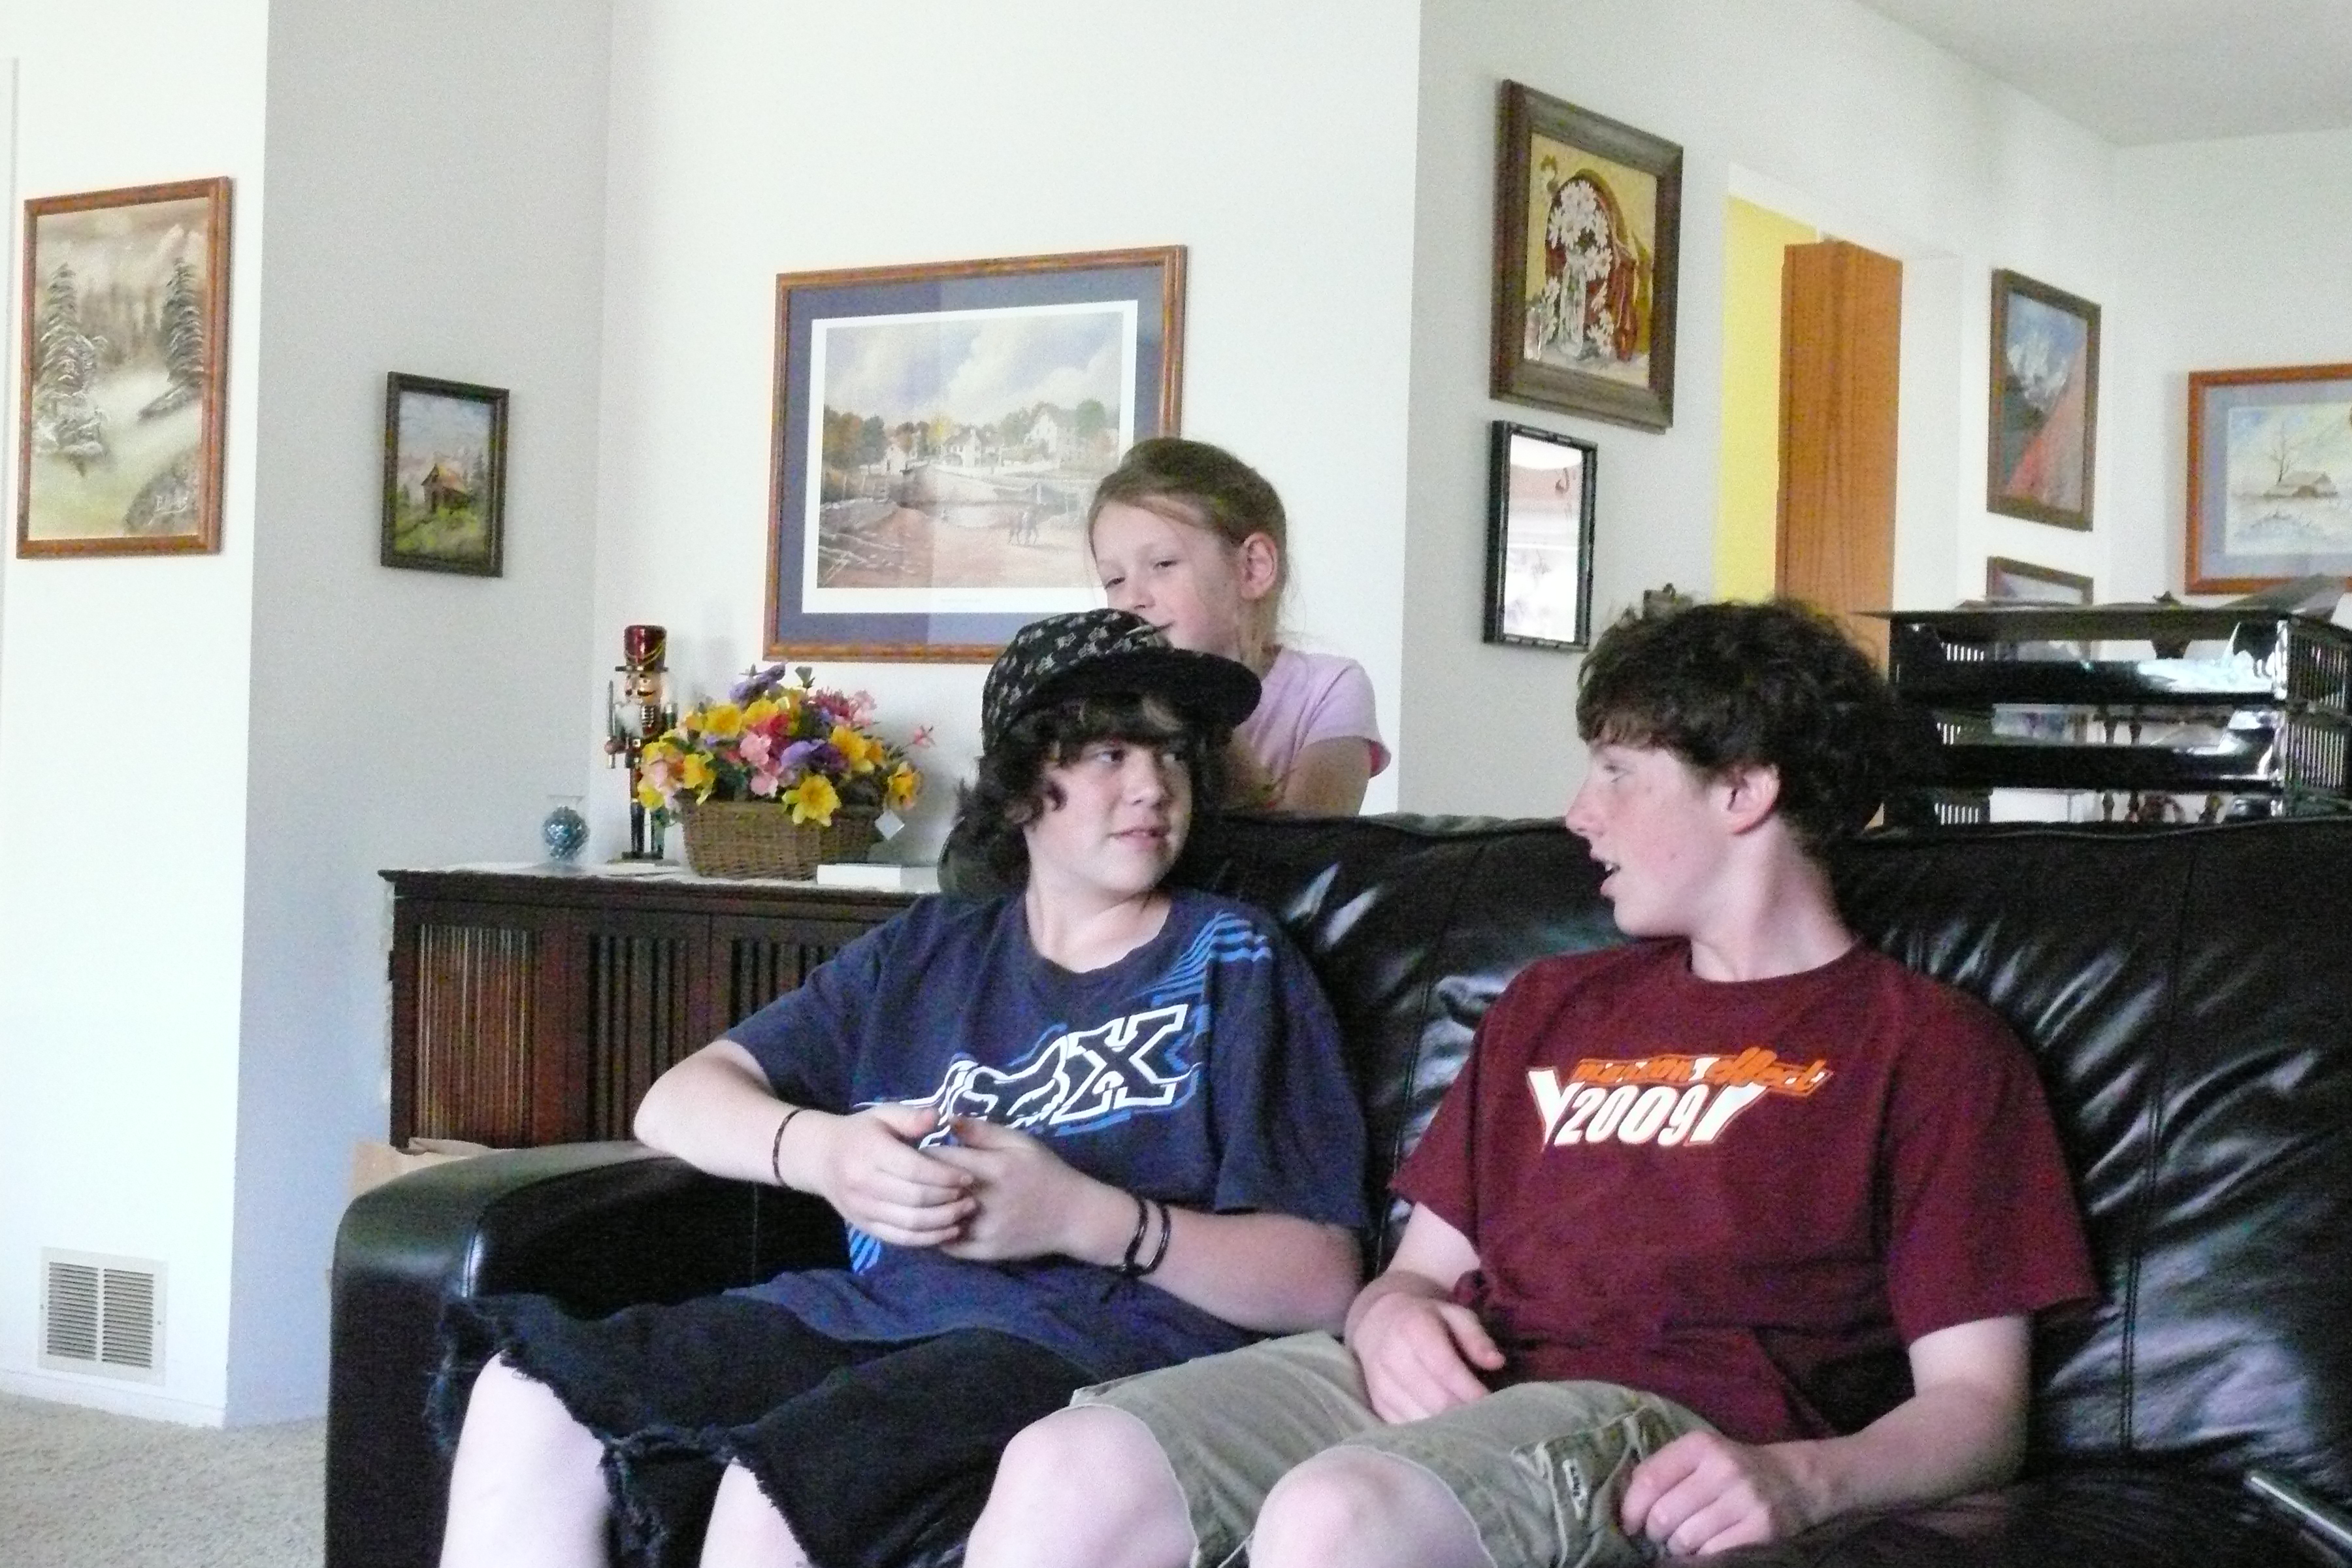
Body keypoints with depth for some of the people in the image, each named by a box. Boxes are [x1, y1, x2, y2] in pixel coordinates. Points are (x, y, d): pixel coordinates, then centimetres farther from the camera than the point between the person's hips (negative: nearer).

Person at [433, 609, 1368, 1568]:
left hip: (1095, 1349, -4)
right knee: (531, 1402, -20)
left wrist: (1083, 1217, -14)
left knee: (776, 1490, -34)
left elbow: (1321, 1284, 1)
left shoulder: (1232, 962, 10)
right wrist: (821, 1150, -8)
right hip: (871, 1312, 5)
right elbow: (680, 1100, 15)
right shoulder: (926, 951, 21)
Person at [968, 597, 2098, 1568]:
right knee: (1067, 1470, -25)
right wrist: (1391, 1310, 1)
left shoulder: (1928, 1046, 9)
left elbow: (1976, 1406, 2)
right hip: (1449, 1385, 6)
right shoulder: (1551, 1005, 29)